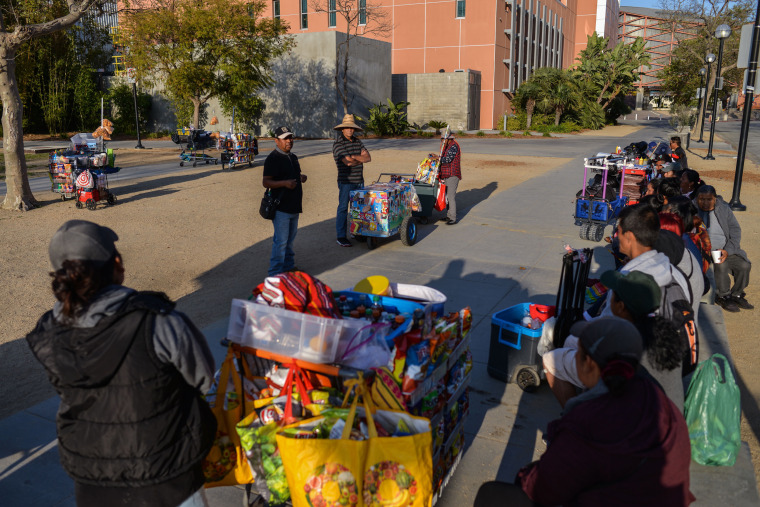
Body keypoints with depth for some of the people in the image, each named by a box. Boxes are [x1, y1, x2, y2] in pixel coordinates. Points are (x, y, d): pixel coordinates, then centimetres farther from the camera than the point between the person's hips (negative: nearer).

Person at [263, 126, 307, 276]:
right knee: (281, 240, -8)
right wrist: (284, 183, -30)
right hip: (281, 207, -9)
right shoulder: (273, 158, -13)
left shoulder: (292, 157, 15)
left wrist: (301, 177, 7)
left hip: (294, 206, 9)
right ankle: (275, 273, -1)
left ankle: (288, 266, 32)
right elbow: (265, 182, -17)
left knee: (290, 238, 18)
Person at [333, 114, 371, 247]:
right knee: (343, 208, -2)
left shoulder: (357, 142, 11)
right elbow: (348, 162, -20)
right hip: (346, 181, -6)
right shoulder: (338, 144, -9)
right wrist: (361, 159, -4)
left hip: (359, 181, 7)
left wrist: (354, 157, -14)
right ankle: (341, 237, 3)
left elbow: (368, 157, -1)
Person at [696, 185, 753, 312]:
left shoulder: (724, 209, 7)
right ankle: (723, 296, -5)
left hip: (727, 251, 4)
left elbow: (735, 230, 7)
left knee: (744, 265, -18)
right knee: (720, 266, -31)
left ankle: (737, 294, 8)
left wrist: (728, 250, -9)